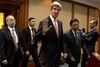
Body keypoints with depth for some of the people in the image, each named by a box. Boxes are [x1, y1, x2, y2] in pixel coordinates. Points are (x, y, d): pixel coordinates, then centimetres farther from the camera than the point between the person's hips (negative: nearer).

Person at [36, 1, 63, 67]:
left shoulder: (60, 23, 9)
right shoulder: (44, 22, -12)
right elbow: (37, 38, -15)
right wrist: (43, 31, -34)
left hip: (58, 52, 7)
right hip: (48, 53, -7)